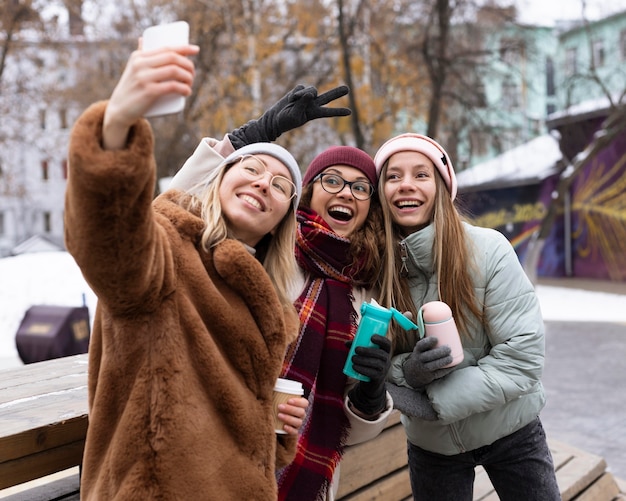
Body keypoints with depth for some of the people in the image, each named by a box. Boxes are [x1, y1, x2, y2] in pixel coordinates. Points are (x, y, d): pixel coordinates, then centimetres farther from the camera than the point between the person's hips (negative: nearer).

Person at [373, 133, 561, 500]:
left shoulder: (487, 249, -18)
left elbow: (524, 353, -19)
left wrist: (438, 399, -23)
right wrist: (408, 371, -26)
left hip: (510, 431, -1)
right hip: (432, 445, 2)